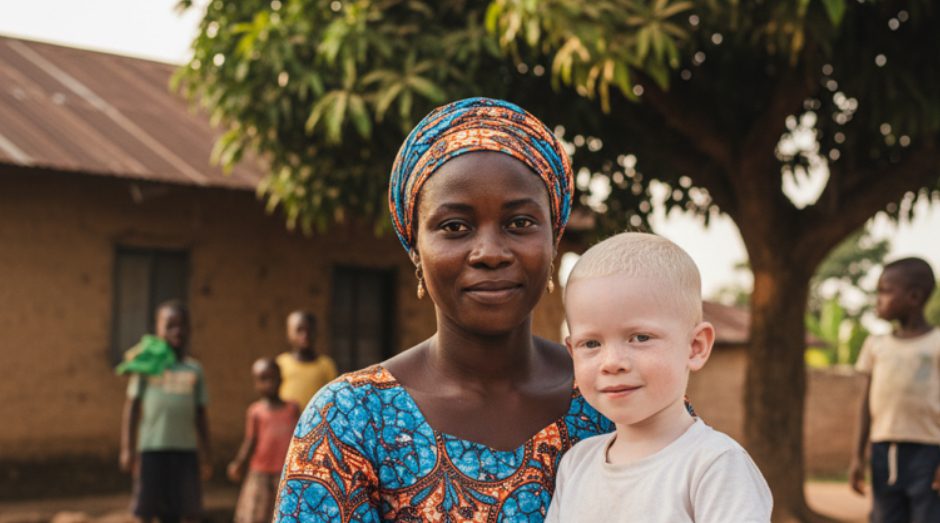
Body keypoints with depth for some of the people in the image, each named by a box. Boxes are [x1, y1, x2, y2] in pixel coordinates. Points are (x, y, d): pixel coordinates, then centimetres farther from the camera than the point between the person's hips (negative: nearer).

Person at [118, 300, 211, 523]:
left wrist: (205, 454, 10)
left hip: (186, 449, 2)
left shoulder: (194, 370, 9)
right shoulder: (147, 366, 3)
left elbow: (200, 414, 12)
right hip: (151, 448, -2)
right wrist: (127, 449, -2)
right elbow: (132, 407, 3)